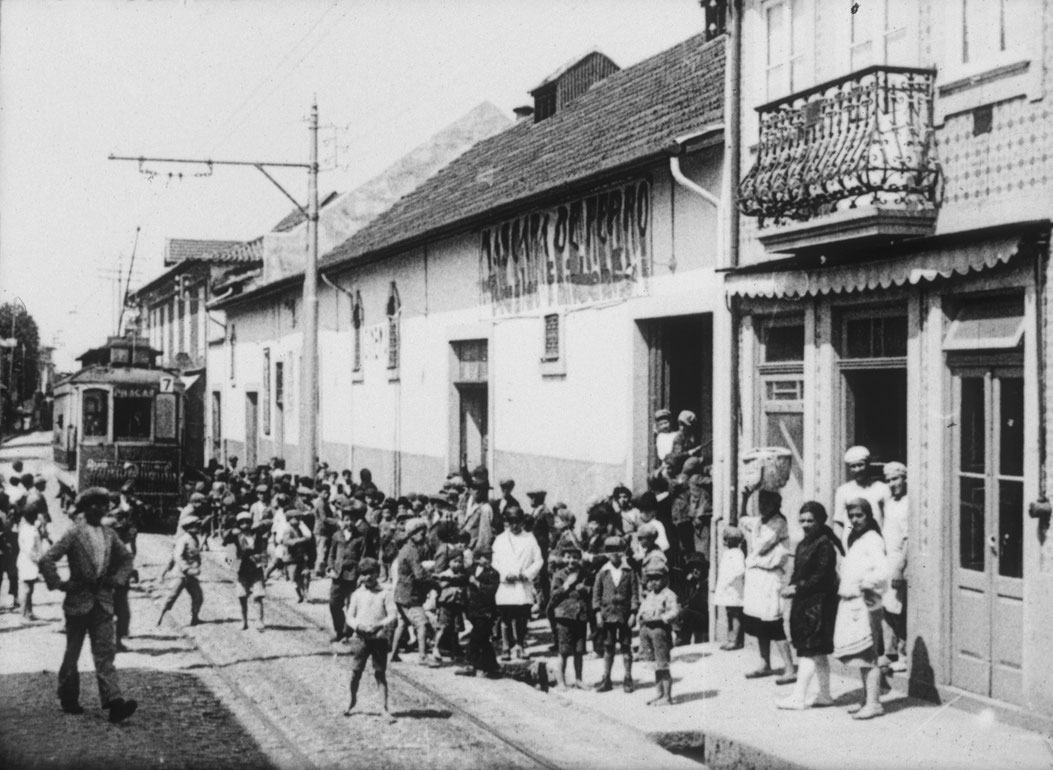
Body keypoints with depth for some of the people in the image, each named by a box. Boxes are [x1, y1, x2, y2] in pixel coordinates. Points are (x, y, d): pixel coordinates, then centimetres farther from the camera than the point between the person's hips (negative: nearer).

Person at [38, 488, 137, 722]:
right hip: (78, 601, -4)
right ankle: (68, 699, 23)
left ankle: (114, 702, -13)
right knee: (73, 652, 8)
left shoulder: (110, 534, 7)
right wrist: (60, 584, -13)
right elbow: (47, 560, -13)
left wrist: (117, 579, 8)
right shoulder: (74, 533, -8)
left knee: (105, 652, -5)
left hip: (103, 602, 4)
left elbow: (126, 559, 22)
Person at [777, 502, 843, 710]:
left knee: (808, 650, -8)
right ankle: (825, 694, 21)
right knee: (818, 651, 14)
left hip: (818, 603, -9)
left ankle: (798, 696, -7)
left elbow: (821, 576, -17)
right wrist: (791, 587, -1)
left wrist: (798, 588, -18)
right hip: (804, 602, 9)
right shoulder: (803, 544, 14)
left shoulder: (825, 544, -13)